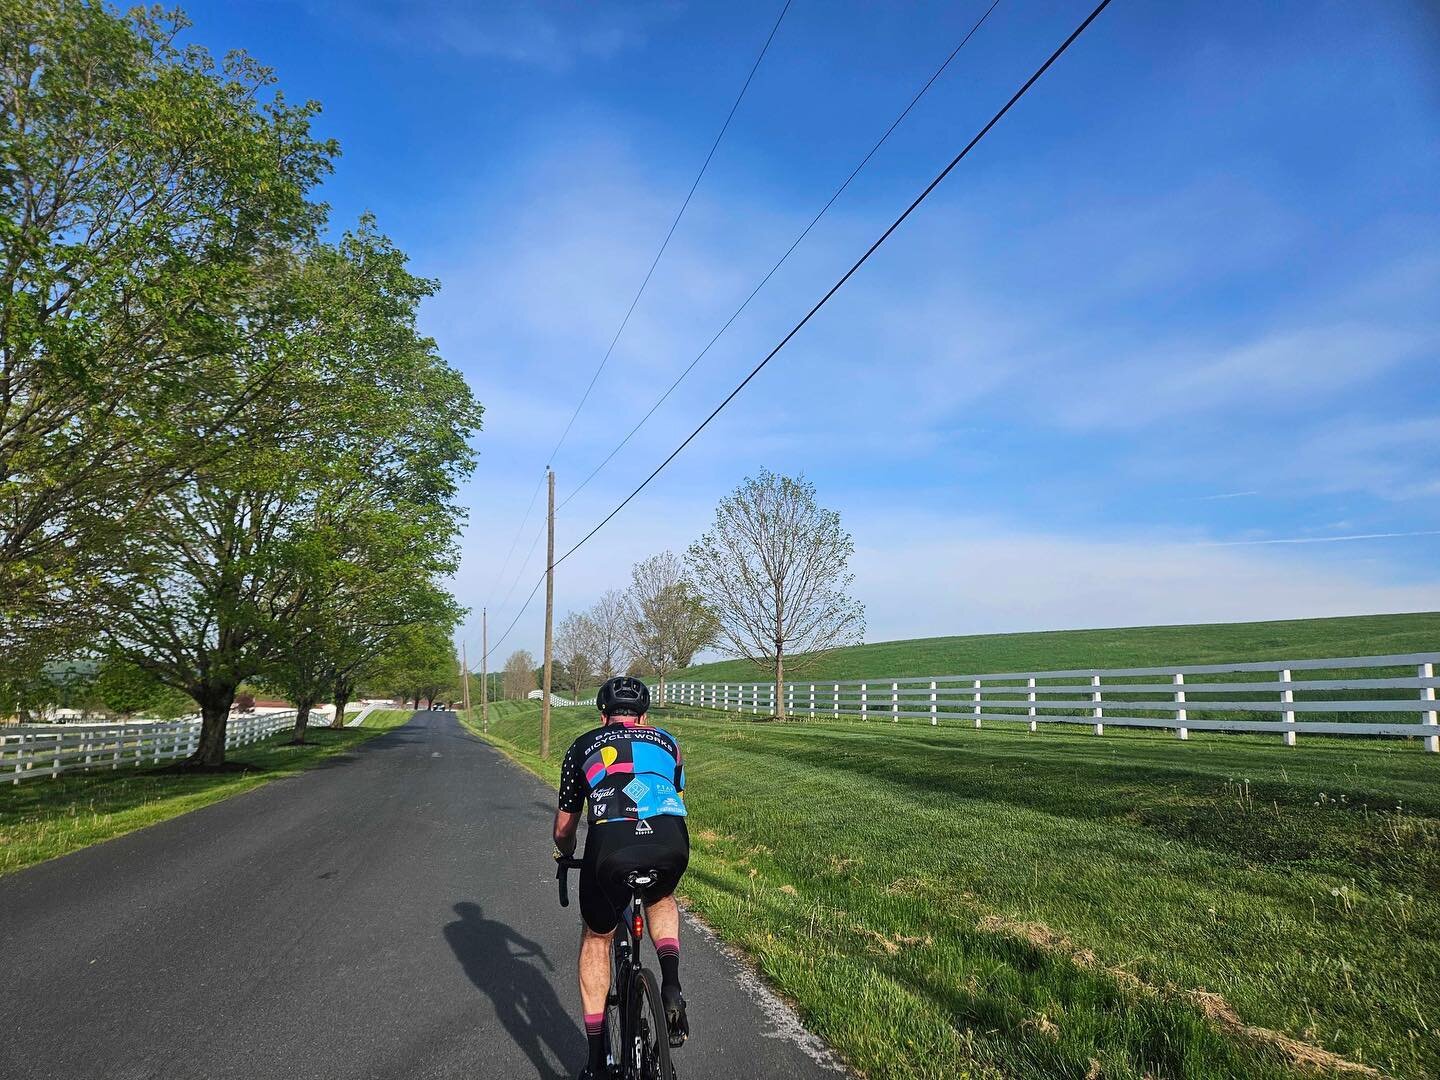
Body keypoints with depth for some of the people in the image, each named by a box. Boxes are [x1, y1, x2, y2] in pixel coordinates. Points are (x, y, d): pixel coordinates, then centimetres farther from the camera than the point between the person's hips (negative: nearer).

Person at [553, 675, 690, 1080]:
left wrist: (565, 853, 54)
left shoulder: (583, 746, 26)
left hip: (611, 847, -1)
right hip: (671, 845, 1)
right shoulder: (666, 741, 29)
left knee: (596, 937, 26)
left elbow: (564, 825, 33)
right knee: (660, 899, 37)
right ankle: (671, 984, 14)